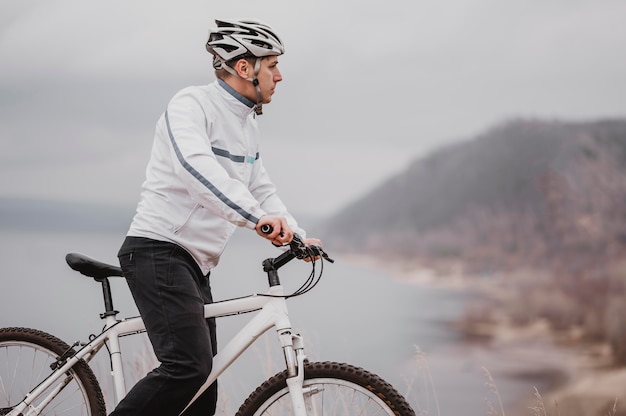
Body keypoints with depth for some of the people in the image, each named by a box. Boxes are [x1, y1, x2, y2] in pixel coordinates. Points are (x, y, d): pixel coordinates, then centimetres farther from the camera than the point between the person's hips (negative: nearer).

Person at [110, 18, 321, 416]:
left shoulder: (248, 125, 17)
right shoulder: (192, 104, -11)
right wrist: (256, 217, -41)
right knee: (189, 365, -24)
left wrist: (298, 236, 5)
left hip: (196, 264, 9)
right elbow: (196, 166, -30)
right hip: (159, 250, -9)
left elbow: (262, 190, 21)